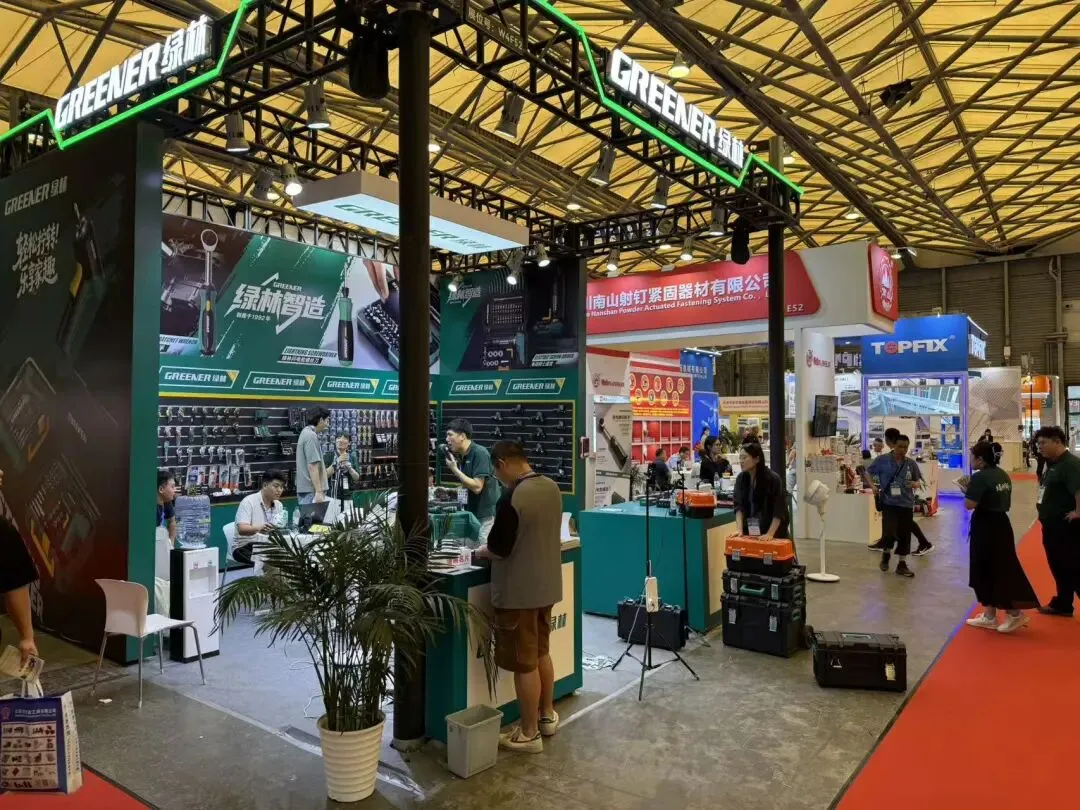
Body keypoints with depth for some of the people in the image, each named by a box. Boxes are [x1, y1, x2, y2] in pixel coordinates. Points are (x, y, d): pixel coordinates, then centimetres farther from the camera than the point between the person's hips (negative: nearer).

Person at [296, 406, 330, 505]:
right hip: (311, 491, -10)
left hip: (305, 489, 10)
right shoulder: (311, 436, -14)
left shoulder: (306, 433, 17)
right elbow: (312, 466, -21)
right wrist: (319, 492, -22)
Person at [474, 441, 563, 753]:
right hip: (547, 586, 8)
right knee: (542, 653, 23)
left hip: (518, 592, -8)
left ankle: (529, 734, 18)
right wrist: (494, 547, 16)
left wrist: (482, 551, 0)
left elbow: (499, 549, -21)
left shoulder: (512, 497, -24)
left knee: (524, 664, 5)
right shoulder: (552, 487, 2)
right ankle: (547, 715, 37)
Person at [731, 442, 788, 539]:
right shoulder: (741, 478, -2)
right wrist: (739, 529, -16)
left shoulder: (773, 479, -16)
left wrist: (770, 534, -22)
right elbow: (739, 505, -5)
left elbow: (779, 511, -16)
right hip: (750, 532, 4)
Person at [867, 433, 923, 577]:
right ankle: (886, 553, 20)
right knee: (889, 532, -12)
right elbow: (868, 472, 6)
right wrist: (873, 485, -7)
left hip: (907, 504, 3)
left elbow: (918, 479, 14)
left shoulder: (911, 463, 2)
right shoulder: (882, 460, -5)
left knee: (904, 535, 8)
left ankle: (902, 564, 23)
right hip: (889, 503, -3)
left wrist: (915, 484, -9)